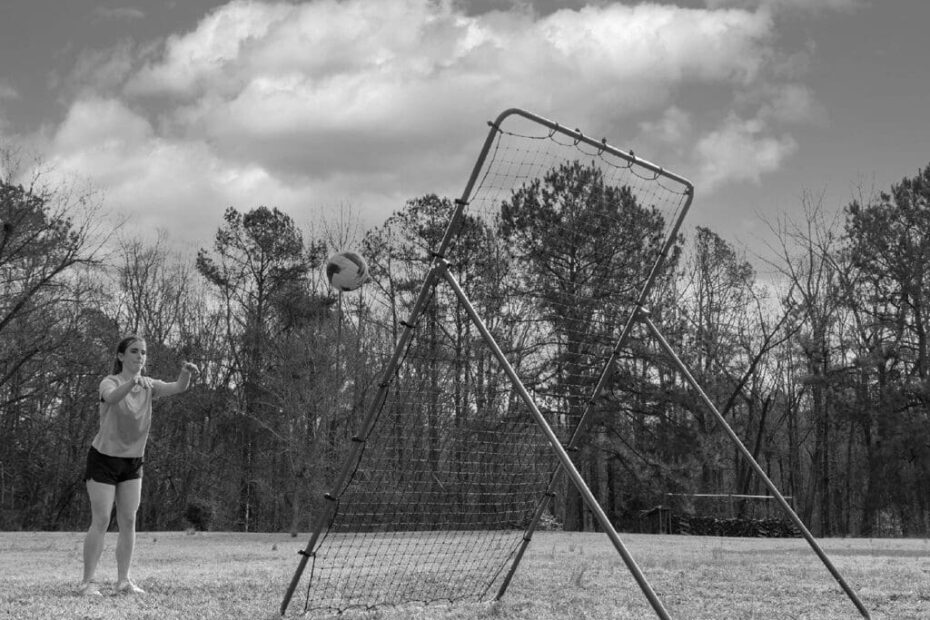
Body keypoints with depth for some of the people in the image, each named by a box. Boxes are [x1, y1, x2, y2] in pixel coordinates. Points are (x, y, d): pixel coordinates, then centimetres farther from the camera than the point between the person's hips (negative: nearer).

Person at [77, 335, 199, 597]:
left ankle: (123, 580, 8)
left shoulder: (148, 386, -2)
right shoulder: (110, 382, -17)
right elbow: (112, 398, -41)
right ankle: (87, 582, -1)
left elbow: (177, 388, -18)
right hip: (104, 458, -5)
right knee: (101, 521, -8)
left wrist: (186, 373, -41)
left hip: (132, 462, 5)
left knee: (128, 521, 3)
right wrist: (133, 381, -60)